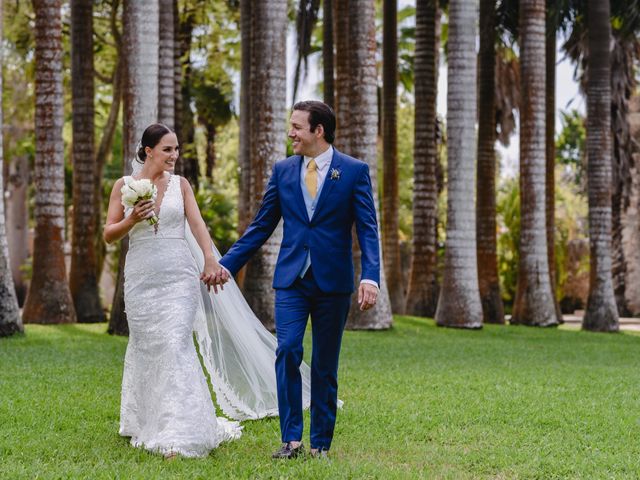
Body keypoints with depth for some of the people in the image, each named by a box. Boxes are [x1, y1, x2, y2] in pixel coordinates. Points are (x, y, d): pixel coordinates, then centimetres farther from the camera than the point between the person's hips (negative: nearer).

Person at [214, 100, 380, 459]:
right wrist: (227, 265, 7)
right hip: (292, 280, 2)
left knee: (325, 366, 5)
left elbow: (368, 229, -7)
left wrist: (371, 277, -20)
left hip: (333, 282, -2)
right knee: (288, 351, -14)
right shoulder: (283, 170, 8)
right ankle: (291, 439, -8)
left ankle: (321, 443, 16)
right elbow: (261, 226, 12)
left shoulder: (355, 171, -2)